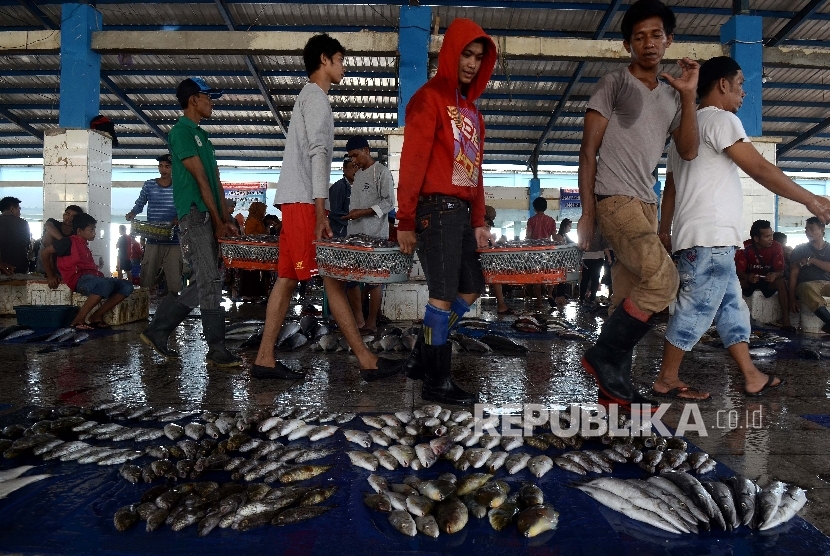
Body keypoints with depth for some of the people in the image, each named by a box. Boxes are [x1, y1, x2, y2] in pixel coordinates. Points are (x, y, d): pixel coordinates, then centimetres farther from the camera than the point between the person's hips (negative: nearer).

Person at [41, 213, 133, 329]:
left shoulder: (85, 246, 28)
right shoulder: (69, 242, 3)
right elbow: (44, 252, 1)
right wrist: (51, 276, 4)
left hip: (92, 277, 8)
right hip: (79, 279, -8)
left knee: (127, 286, -9)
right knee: (106, 284, -37)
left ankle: (97, 316, -10)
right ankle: (79, 319, -24)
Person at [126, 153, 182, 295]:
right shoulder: (149, 185, 8)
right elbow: (140, 204, 14)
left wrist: (178, 218, -15)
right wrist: (132, 213, -6)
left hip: (173, 240, -1)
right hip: (153, 239, 1)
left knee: (174, 279, 1)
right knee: (146, 277, 1)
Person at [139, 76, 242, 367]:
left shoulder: (201, 135, 24)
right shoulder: (181, 131, -4)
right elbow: (200, 179, -9)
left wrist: (226, 219, 11)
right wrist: (218, 221, -10)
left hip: (209, 219, 9)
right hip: (195, 215, -9)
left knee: (203, 283, 10)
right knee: (210, 282, -9)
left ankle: (157, 331, 20)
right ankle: (217, 350, -4)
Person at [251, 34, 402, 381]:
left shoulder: (308, 96, 26)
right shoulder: (316, 95, -5)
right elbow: (317, 152, -16)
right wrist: (320, 209, -22)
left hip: (295, 201, 10)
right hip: (304, 200, -10)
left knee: (288, 277, 6)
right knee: (333, 276, -10)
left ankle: (264, 359, 8)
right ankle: (366, 360, -7)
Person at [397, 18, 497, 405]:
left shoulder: (471, 108, 22)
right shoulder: (429, 98, -4)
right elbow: (412, 162, -12)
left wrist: (478, 221, 16)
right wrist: (405, 222, -16)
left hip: (461, 211, 9)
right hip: (436, 209, -9)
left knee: (470, 290, 12)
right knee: (444, 295, -7)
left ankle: (422, 358, 23)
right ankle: (436, 381, 4)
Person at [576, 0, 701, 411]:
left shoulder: (671, 96, 18)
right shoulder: (613, 84, 1)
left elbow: (689, 152, 8)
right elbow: (588, 151, -5)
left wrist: (689, 96, 0)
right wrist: (586, 212, -11)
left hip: (646, 203, 7)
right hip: (614, 199, -7)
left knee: (628, 295, 5)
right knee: (663, 278, -21)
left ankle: (615, 386, 11)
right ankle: (601, 357, -8)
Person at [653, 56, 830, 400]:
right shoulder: (720, 119, -6)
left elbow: (670, 187, 23)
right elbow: (760, 169, -12)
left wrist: (664, 230, 25)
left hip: (708, 239, 10)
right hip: (710, 237, -10)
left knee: (731, 307, 13)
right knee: (697, 310, -6)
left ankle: (752, 378, 19)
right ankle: (666, 381, 1)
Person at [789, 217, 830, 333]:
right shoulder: (800, 249, 12)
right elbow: (793, 274, 2)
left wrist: (812, 261, -8)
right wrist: (792, 298, -9)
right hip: (806, 284, -2)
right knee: (808, 289, -39)